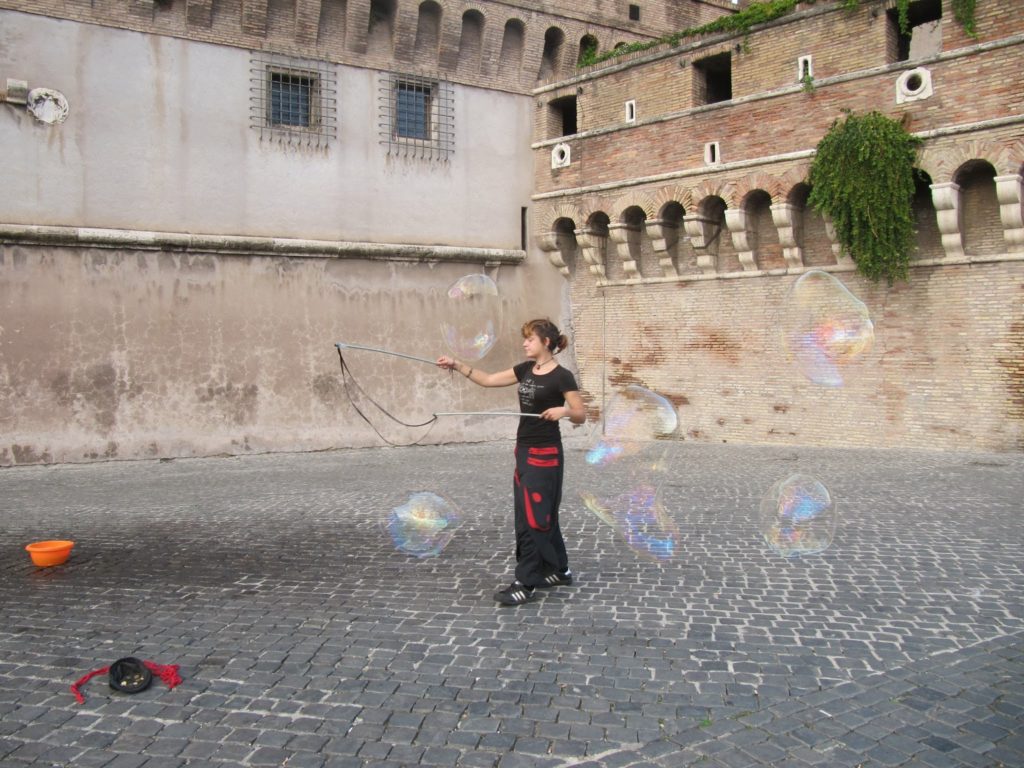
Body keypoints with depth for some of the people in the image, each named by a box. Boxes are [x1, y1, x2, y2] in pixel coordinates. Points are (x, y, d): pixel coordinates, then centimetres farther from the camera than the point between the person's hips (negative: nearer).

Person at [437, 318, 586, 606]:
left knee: (531, 518, -6)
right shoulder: (525, 369, 8)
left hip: (545, 454, -8)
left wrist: (564, 411, -29)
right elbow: (488, 380, 9)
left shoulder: (562, 376, -12)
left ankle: (526, 584, 0)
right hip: (524, 450, 8)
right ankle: (558, 570, 28)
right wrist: (457, 365, 1)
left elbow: (581, 416, -9)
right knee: (542, 515, 14)